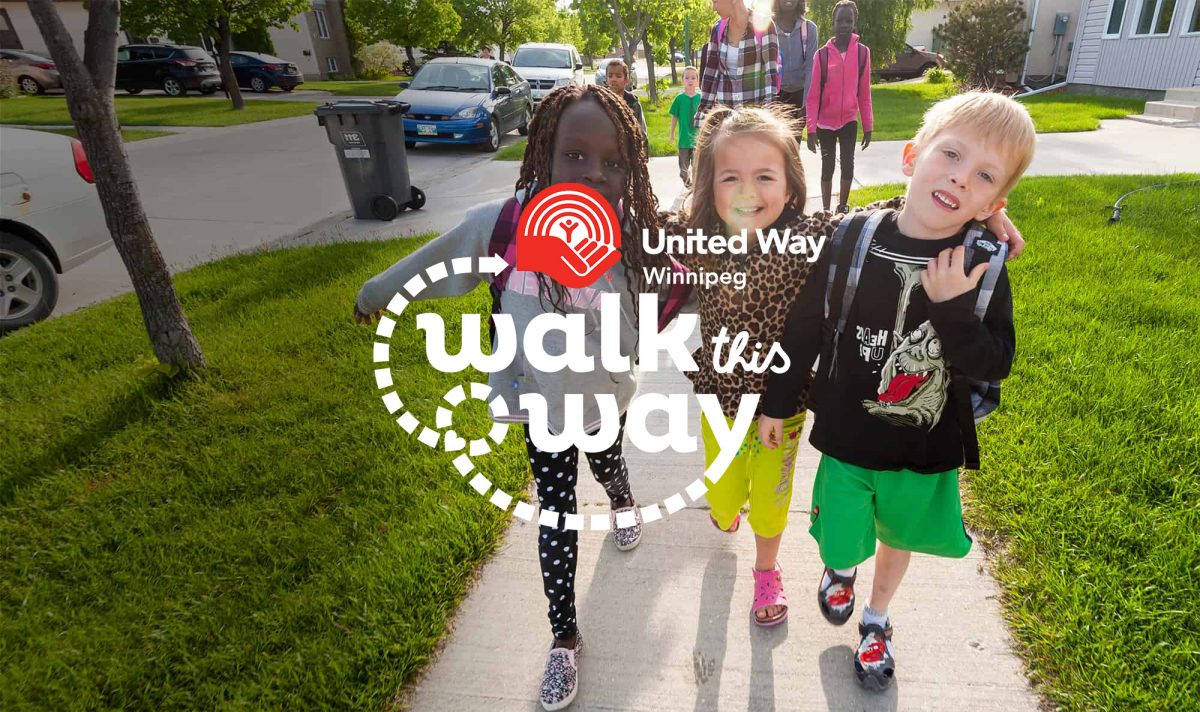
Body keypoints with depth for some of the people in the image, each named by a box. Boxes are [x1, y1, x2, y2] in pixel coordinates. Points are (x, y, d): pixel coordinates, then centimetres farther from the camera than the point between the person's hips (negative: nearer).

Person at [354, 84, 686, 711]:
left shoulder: (632, 235, -25)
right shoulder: (505, 224, -28)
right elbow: (434, 261, -8)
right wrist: (376, 294, 6)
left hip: (607, 396, 2)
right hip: (542, 404, -1)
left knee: (608, 464, 31)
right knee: (556, 519, 9)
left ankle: (623, 503, 70)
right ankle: (564, 638, 32)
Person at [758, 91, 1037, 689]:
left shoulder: (984, 269, -13)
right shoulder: (851, 241, -17)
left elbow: (995, 365, -12)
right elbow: (804, 327, -8)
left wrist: (952, 309, -30)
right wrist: (777, 402, 0)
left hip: (928, 449, 2)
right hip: (848, 434, -1)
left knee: (899, 536, 24)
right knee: (841, 536, 17)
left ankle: (876, 619, 54)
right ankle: (839, 568, 56)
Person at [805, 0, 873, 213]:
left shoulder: (862, 52, -4)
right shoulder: (822, 54, -8)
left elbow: (864, 93, 1)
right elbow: (813, 95, -7)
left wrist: (868, 126, 2)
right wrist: (811, 129, -12)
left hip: (849, 121, 1)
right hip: (825, 123, -1)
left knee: (848, 165, -2)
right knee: (827, 167, 7)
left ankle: (842, 208, 15)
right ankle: (826, 211, 17)